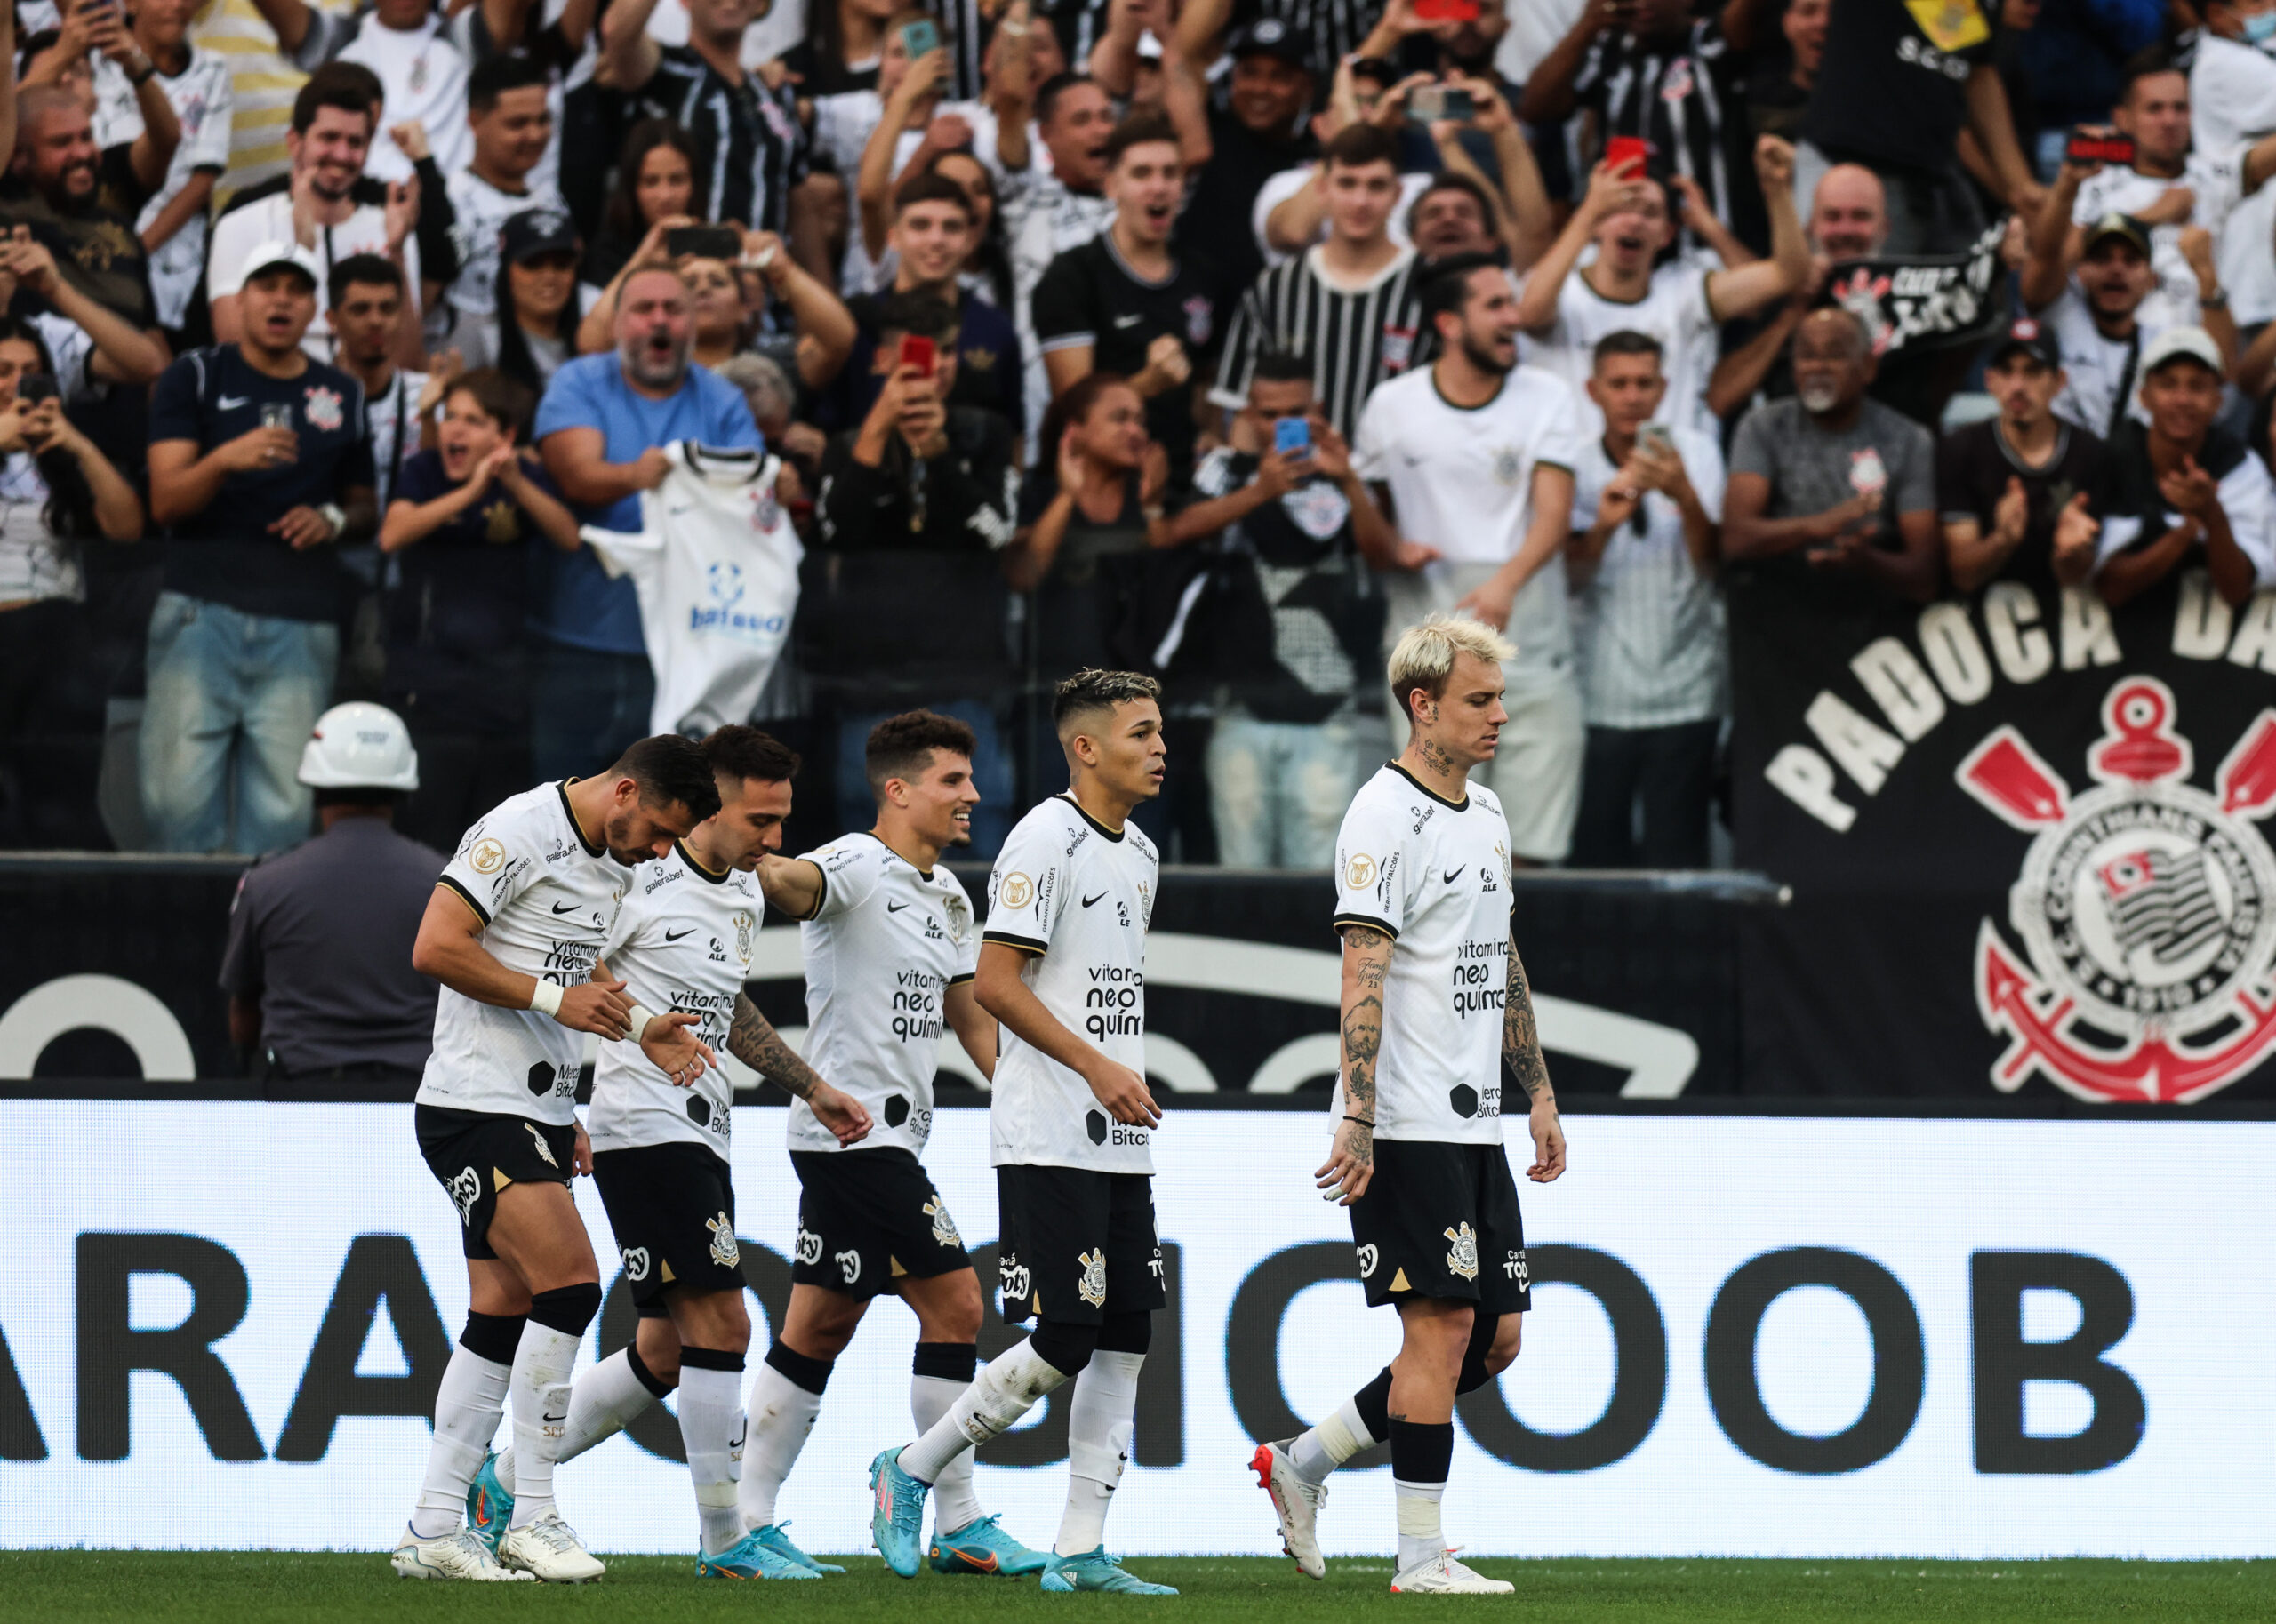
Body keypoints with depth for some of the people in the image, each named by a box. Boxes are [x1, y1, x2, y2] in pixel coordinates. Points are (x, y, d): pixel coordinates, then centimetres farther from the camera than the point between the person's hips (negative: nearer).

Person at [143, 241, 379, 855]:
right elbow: (166, 501, -3)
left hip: (301, 623, 2)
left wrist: (334, 521, 2)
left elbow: (365, 506, 26)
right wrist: (225, 459, -22)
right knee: (182, 795, -10)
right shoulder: (195, 378, 7)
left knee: (282, 810, -6)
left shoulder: (342, 395, 16)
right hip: (201, 611, -2)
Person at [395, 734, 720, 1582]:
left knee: (501, 1316, 7)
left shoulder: (617, 862, 14)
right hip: (474, 1104, -9)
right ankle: (531, 1519, -13)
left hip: (541, 1113, 9)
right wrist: (553, 996, -17)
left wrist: (639, 1026, 9)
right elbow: (435, 948, -18)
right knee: (570, 1281, -18)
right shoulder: (518, 834, -14)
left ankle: (433, 1528, 11)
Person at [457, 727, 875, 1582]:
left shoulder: (745, 893, 14)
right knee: (721, 1324, -12)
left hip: (701, 1138, 9)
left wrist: (809, 1086, 27)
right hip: (644, 1126, -9)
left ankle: (505, 1480, 19)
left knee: (665, 1352, 9)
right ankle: (725, 1541, -6)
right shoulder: (640, 884, -13)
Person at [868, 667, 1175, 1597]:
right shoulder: (1047, 840, -12)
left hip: (1121, 1141, 9)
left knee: (1124, 1341, 3)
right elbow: (994, 984, -17)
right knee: (1063, 1343, -10)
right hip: (1048, 1139, -9)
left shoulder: (1139, 856, 15)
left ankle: (1081, 1551, 6)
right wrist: (1098, 1068, -19)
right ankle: (911, 1471, 8)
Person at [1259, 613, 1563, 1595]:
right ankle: (1422, 1558, -3)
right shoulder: (1386, 817, -12)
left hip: (1476, 1126, 9)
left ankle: (1304, 1461, 17)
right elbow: (1362, 977, -17)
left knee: (1495, 1337, 8)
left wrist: (1538, 1094, 21)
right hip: (1409, 1128, -9)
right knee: (1443, 1327, -9)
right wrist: (1356, 1122, -23)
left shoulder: (1486, 813, 16)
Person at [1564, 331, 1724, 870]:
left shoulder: (1696, 452, 2)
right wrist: (1602, 527, -21)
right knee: (1596, 851, 1)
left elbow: (1710, 563, -8)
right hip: (1600, 697, 1)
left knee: (1677, 861, -4)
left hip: (1683, 697, -1)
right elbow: (1570, 578, -1)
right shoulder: (1578, 466, 5)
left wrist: (1685, 497, -26)